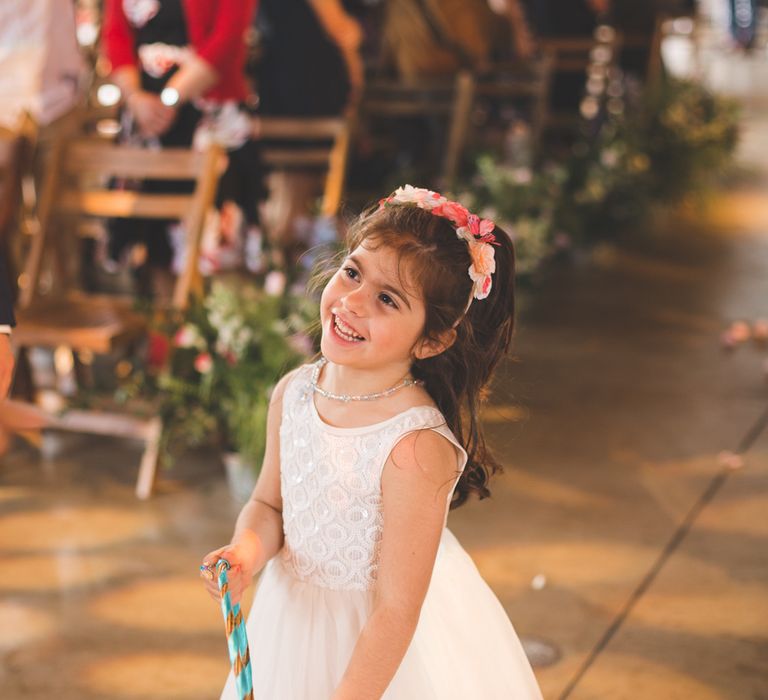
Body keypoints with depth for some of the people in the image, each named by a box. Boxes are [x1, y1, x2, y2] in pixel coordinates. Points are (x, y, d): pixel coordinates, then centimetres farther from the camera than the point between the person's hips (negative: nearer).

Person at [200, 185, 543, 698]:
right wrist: (248, 552, -15)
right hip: (295, 619, 6)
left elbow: (396, 611, -27)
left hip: (387, 654, -6)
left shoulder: (415, 450, -31)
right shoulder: (293, 393, -10)